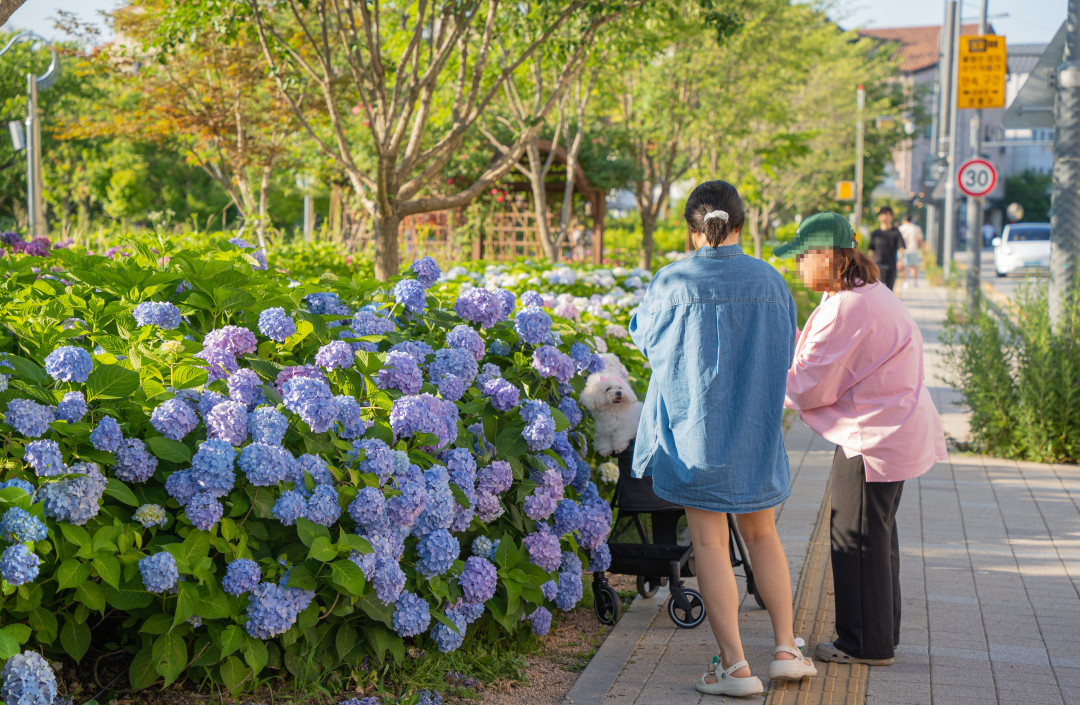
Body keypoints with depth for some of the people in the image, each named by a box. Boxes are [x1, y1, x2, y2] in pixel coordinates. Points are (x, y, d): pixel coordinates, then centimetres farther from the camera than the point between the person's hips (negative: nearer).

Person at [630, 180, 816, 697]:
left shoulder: (672, 284, -11)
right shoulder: (770, 281, -2)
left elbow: (644, 335, 7)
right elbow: (784, 352, 11)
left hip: (695, 424, -3)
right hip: (756, 427, 3)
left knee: (710, 543, 2)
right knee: (761, 536, 18)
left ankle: (734, 666, 1)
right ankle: (786, 649, 17)